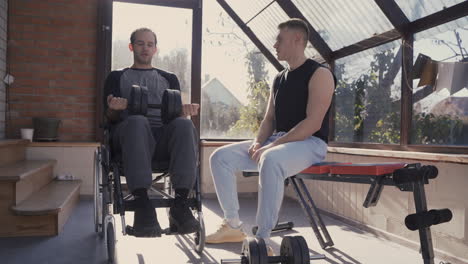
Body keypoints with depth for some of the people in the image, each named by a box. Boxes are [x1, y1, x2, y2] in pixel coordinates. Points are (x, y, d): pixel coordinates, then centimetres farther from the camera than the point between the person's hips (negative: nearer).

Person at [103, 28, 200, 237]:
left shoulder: (169, 78, 31)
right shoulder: (117, 77, 27)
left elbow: (176, 113, 18)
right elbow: (110, 117, 13)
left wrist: (185, 110, -8)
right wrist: (114, 108, -13)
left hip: (164, 136, 2)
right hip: (130, 131, -1)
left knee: (184, 125, -35)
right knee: (137, 121, -39)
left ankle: (180, 204, -40)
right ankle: (142, 204, -45)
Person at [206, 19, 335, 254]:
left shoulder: (319, 74, -8)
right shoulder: (279, 79, 17)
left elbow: (313, 123, -18)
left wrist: (272, 146, -22)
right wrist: (258, 142, -4)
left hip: (309, 143, -8)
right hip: (277, 140, 8)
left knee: (271, 160, -41)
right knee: (220, 157, -4)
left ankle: (263, 240, -31)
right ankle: (233, 225, -1)